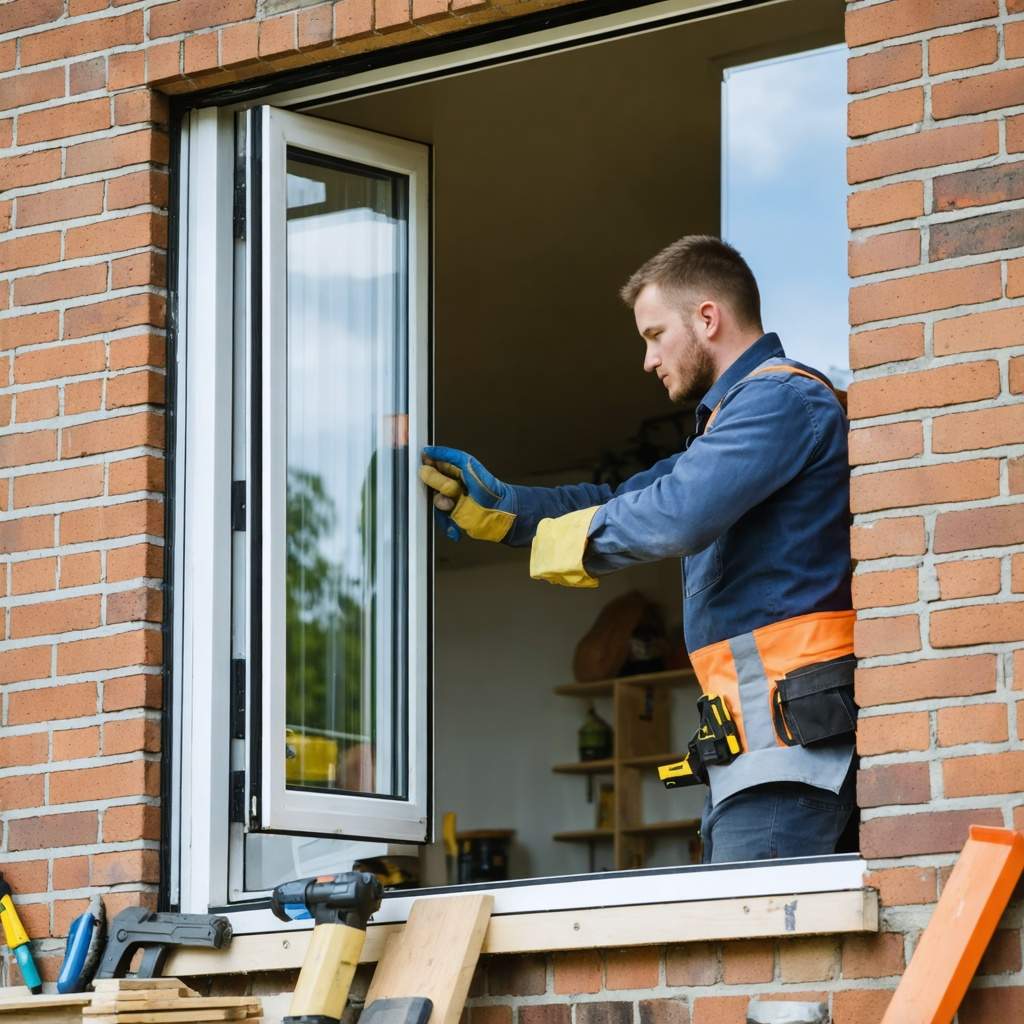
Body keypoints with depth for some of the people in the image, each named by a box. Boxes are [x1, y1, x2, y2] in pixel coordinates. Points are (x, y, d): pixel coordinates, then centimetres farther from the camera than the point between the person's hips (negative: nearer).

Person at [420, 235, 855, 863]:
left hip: (790, 720, -10)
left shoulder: (781, 395, -5)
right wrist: (494, 508, 27)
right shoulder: (742, 411, 31)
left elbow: (678, 514, -18)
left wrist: (569, 539, -1)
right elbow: (626, 502, 34)